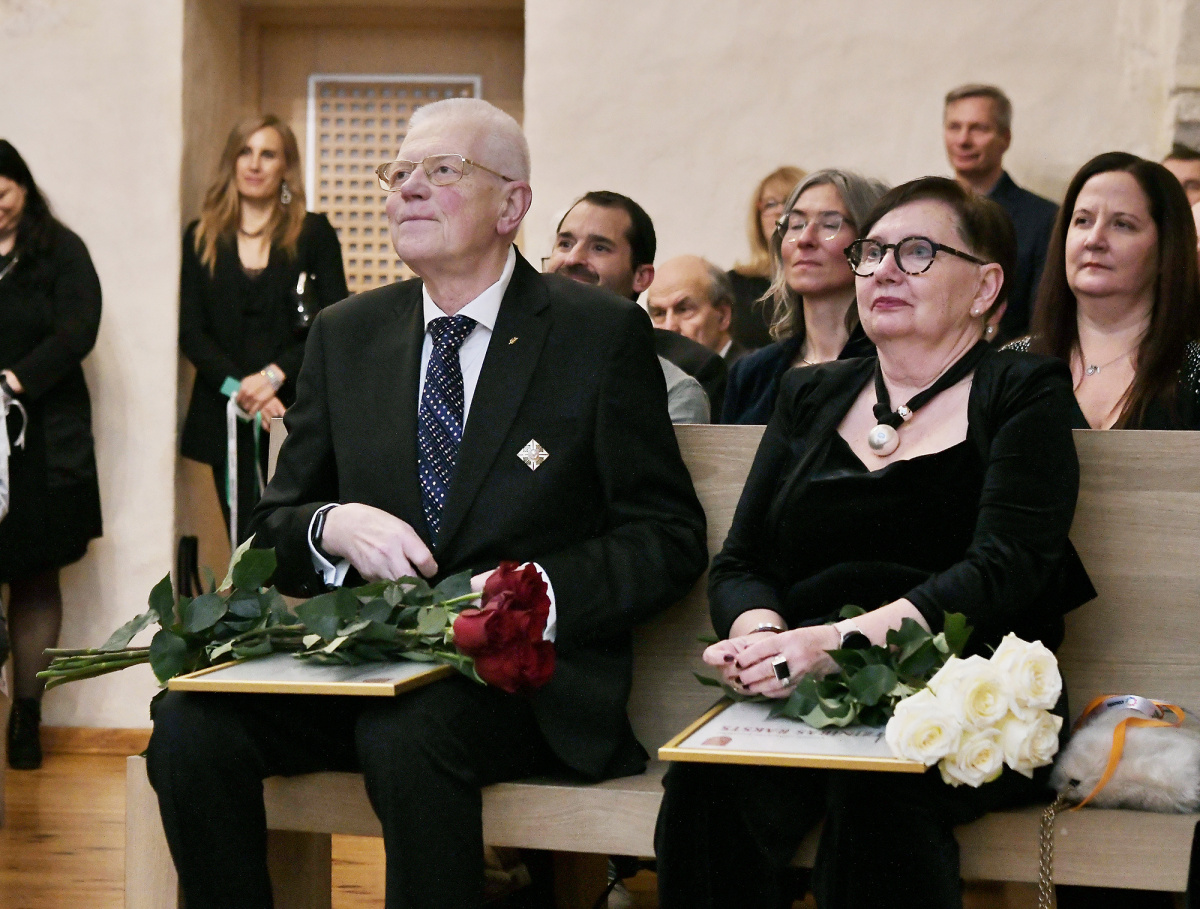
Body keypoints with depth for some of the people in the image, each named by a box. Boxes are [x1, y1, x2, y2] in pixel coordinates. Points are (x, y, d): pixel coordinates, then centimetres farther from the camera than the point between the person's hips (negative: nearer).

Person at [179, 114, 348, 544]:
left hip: (297, 413, -2)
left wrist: (275, 375, -12)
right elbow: (190, 331, 6)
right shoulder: (201, 238, 12)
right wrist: (238, 387, -9)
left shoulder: (313, 233, 7)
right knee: (245, 544, 1)